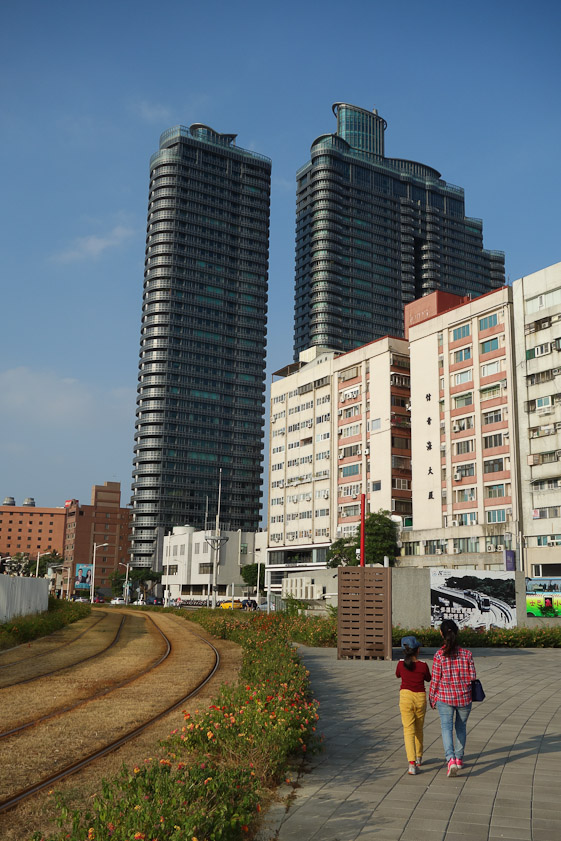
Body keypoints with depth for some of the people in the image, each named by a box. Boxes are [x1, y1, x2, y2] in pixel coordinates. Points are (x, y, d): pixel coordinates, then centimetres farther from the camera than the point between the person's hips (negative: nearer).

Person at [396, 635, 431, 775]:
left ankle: (412, 763, -17)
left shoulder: (401, 664, -7)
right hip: (420, 697, 1)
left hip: (406, 696, -1)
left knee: (408, 730, -3)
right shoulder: (423, 665, -10)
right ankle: (418, 757, 38)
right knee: (419, 729, 20)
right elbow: (428, 678, 10)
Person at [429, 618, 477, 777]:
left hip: (444, 697, -2)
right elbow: (472, 676, -3)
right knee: (461, 728, 20)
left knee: (446, 727, -1)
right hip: (464, 697, 2)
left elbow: (435, 680, -7)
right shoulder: (466, 653, -7)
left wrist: (432, 698, 6)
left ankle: (451, 759, -19)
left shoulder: (439, 655, -11)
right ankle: (459, 759, 30)